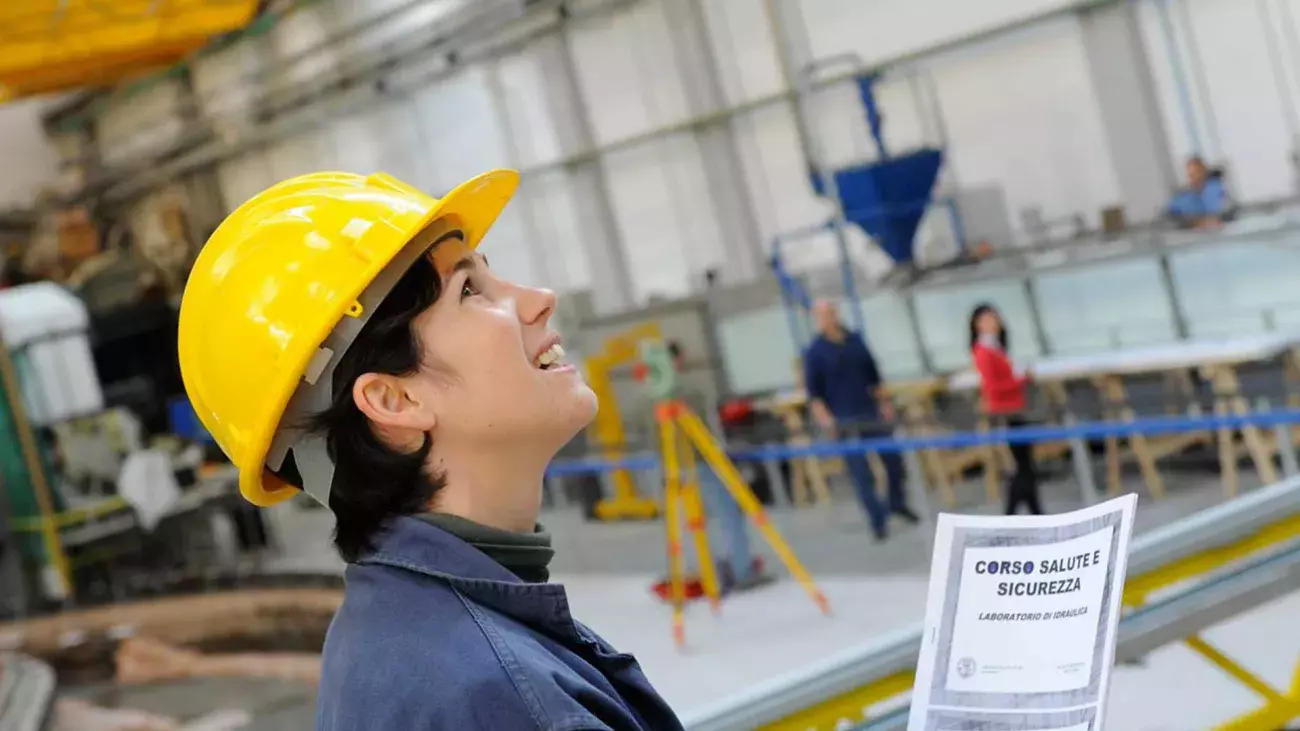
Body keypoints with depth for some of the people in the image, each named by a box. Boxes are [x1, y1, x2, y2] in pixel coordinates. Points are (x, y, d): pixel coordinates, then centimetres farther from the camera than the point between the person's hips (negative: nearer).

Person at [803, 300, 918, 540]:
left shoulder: (855, 340, 8)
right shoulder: (815, 353, -5)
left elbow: (873, 375, 17)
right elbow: (813, 392, -6)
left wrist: (884, 402, 15)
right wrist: (824, 419, -16)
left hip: (871, 413, 4)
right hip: (844, 421, -4)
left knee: (893, 459, 10)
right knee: (861, 473, -4)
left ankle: (897, 503, 34)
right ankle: (879, 520, 7)